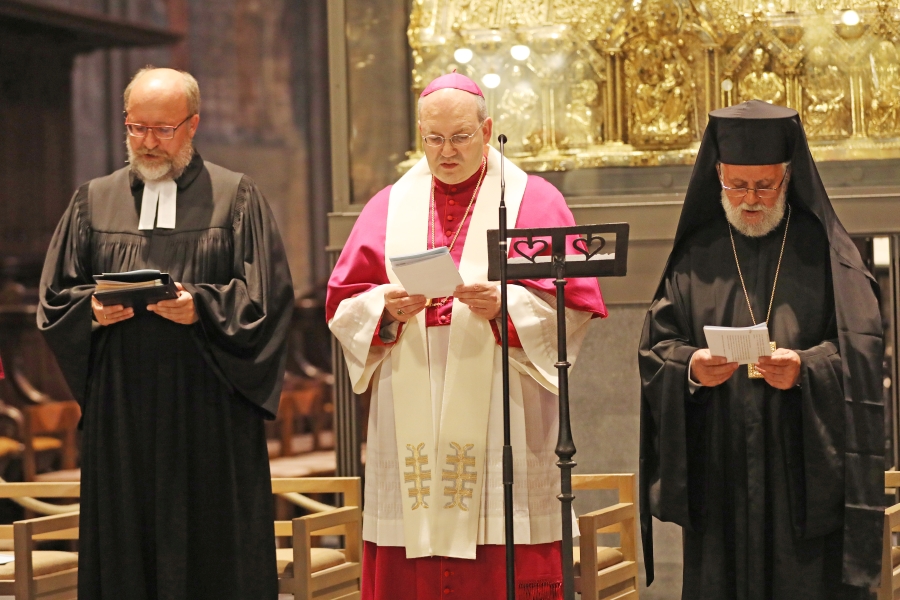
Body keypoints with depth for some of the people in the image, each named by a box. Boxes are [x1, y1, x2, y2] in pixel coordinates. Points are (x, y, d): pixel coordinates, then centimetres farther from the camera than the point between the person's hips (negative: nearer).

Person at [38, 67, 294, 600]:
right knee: (125, 554, 4)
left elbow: (267, 295, -2)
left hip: (210, 411, -2)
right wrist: (92, 310, -8)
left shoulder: (237, 197, 5)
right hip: (120, 411, 3)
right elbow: (56, 296, 13)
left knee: (216, 551, -1)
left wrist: (202, 307, -17)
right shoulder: (95, 201, 14)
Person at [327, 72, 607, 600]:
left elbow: (575, 303, -1)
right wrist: (388, 307, -10)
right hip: (411, 433, 2)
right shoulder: (390, 207, 14)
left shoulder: (533, 201, 6)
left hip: (502, 424, -2)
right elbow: (344, 304, 10)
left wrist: (504, 305, -16)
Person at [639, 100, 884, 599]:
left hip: (807, 467, -2)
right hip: (717, 474, 2)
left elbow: (860, 348, -2)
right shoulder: (697, 255, 11)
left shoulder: (825, 251, 5)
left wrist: (806, 369, -21)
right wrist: (689, 367, -14)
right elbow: (655, 346, 7)